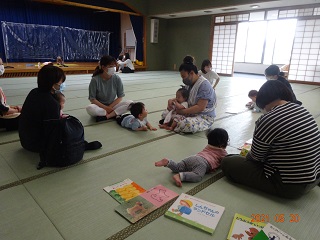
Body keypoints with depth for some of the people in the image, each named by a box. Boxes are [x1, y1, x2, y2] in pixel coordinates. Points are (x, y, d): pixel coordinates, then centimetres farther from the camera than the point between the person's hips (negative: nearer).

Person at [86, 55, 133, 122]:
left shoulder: (117, 79, -8)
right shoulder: (95, 80, -14)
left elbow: (120, 97, -4)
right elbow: (92, 99, -11)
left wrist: (110, 107, -15)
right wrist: (106, 108, -18)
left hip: (113, 105, 2)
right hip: (99, 106, -2)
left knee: (130, 103, -22)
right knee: (90, 108, -36)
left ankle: (106, 116, -26)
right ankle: (115, 114, -22)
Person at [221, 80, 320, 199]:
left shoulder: (268, 119, -23)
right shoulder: (302, 109, 3)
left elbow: (255, 157, -11)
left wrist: (247, 155, 14)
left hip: (290, 186, -8)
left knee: (227, 163, -3)